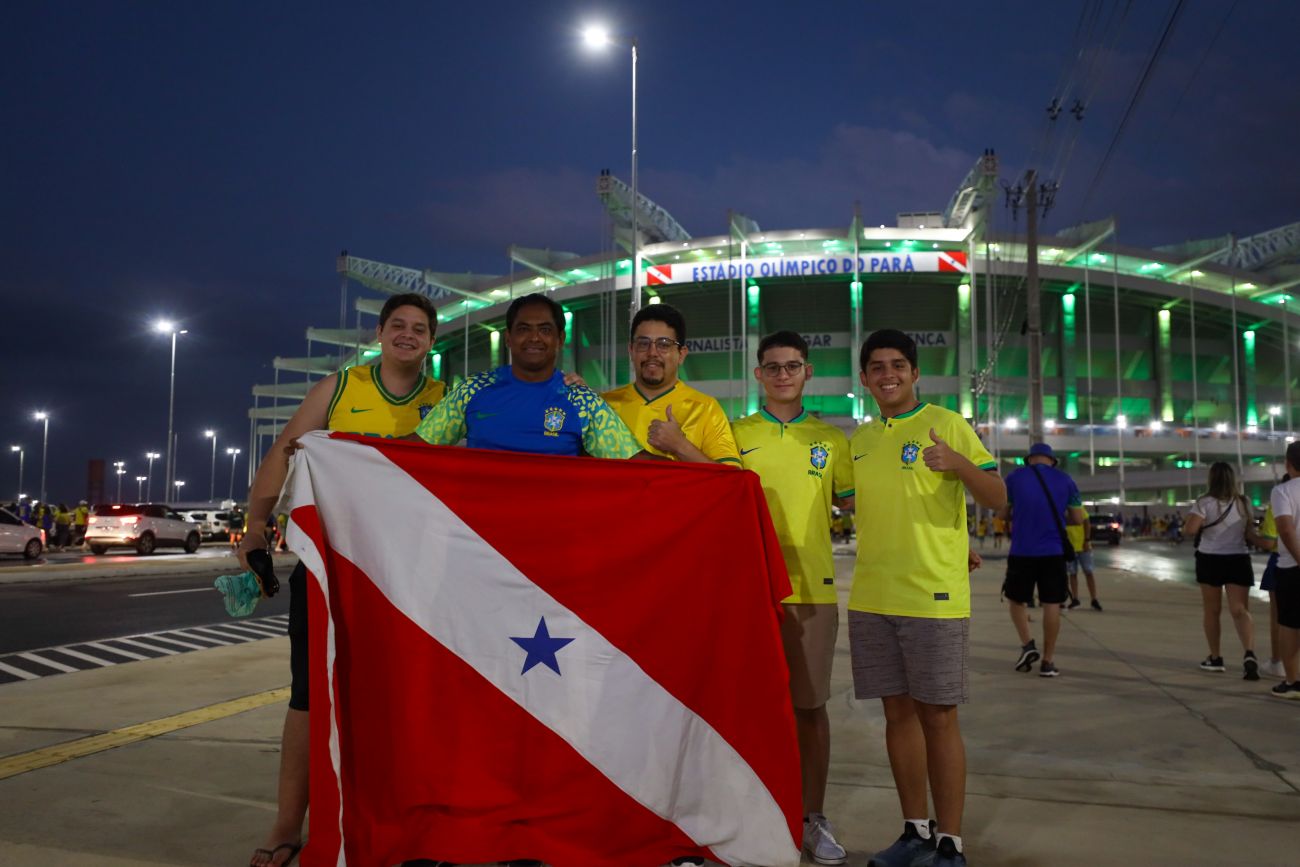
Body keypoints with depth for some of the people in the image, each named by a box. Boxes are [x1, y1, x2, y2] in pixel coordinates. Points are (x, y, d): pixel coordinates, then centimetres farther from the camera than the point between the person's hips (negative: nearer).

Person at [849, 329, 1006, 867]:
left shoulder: (946, 425, -4)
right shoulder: (859, 439, 13)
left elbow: (997, 499, -10)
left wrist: (957, 462, -28)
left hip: (934, 598, -5)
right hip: (871, 598, 5)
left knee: (938, 717, 0)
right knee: (898, 712, 11)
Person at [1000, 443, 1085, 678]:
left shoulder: (1014, 478, 3)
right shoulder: (1065, 480, 6)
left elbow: (1004, 514, 9)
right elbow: (1078, 519, 8)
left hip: (1021, 552, -1)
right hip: (1053, 552, 1)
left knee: (1016, 598, 16)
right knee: (1051, 604, 5)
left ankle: (1027, 644, 0)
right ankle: (1048, 661, 7)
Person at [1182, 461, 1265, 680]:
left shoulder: (1205, 503, -10)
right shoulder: (1243, 503, 4)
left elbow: (1191, 530, -18)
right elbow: (1250, 535, 5)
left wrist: (1202, 524, 2)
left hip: (1210, 560, -2)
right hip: (1238, 560, 3)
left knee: (1211, 610, 11)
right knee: (1240, 610, -3)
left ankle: (1215, 658, 20)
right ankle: (1249, 654, -25)